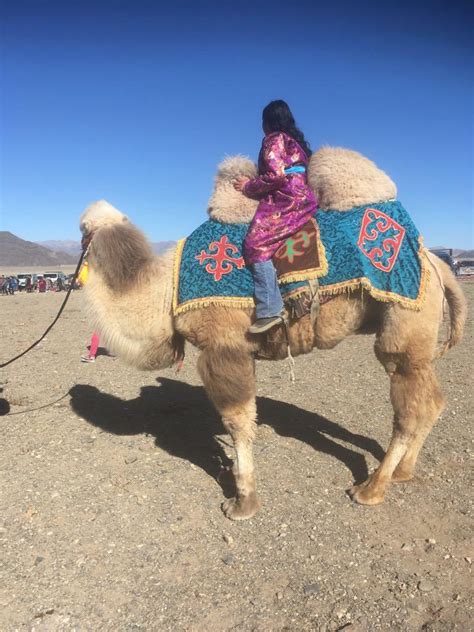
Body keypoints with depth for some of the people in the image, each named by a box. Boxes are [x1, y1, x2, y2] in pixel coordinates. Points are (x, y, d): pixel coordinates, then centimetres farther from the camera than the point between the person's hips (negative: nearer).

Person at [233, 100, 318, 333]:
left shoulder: (273, 140, -1)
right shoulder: (295, 140, 26)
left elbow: (276, 175, -14)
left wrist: (248, 186, 0)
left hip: (286, 201, -10)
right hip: (302, 198, 10)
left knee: (256, 242, -19)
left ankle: (270, 309, -30)